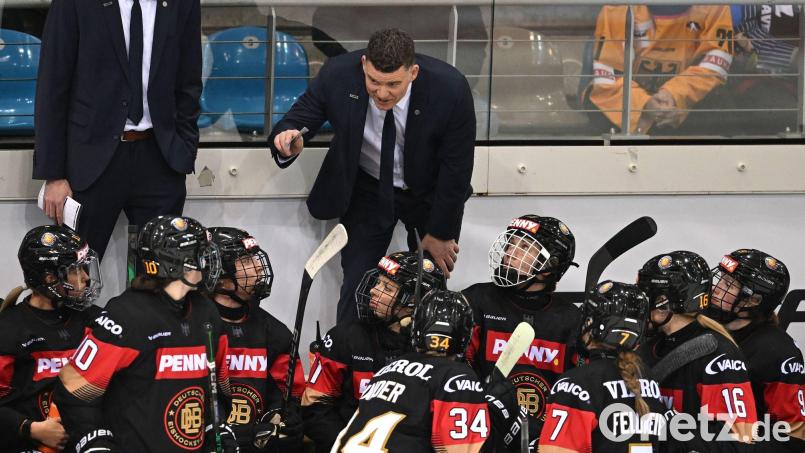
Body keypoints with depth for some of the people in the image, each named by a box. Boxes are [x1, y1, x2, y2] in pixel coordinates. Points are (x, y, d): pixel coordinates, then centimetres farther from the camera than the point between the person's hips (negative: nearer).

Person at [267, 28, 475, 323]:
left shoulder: (451, 89, -29)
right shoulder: (337, 77, -26)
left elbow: (457, 166, -17)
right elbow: (298, 119, -13)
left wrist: (440, 233, -9)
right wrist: (288, 142, -39)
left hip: (429, 195, 0)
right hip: (367, 190, 1)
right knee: (357, 286, -6)